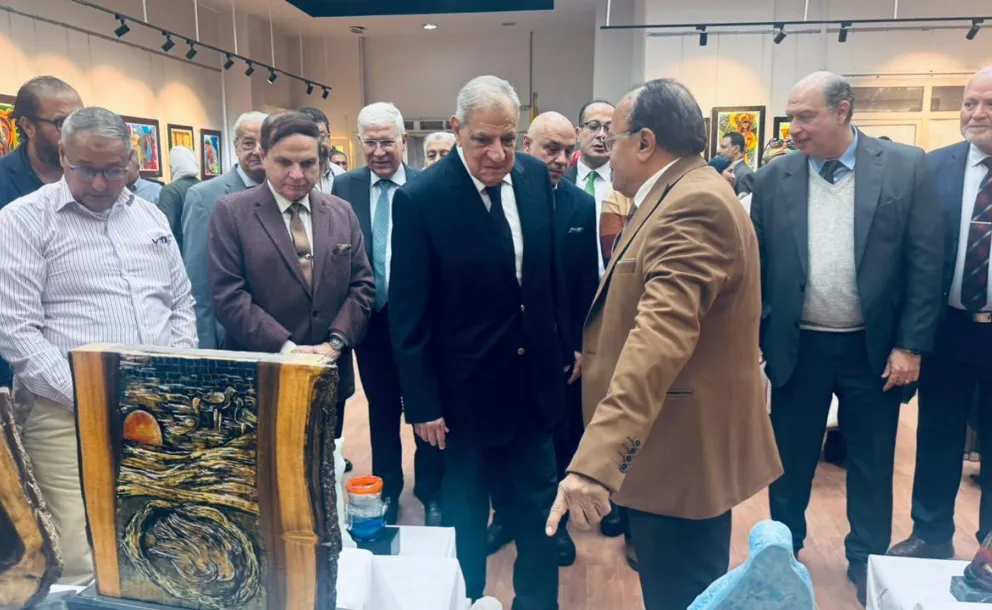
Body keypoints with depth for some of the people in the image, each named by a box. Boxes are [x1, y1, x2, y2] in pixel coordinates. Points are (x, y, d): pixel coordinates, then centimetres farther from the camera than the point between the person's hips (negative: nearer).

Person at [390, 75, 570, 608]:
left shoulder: (535, 176, -2)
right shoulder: (420, 198, -17)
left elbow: (550, 272, 8)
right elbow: (408, 313, -14)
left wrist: (562, 346, 10)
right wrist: (422, 403, -12)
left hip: (535, 379, 5)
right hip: (466, 389, -4)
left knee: (538, 506, 19)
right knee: (464, 517, 16)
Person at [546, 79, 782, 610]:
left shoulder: (695, 204, -23)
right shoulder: (680, 197, 12)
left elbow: (661, 335, -37)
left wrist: (595, 460, -43)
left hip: (682, 451, -10)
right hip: (667, 444, 11)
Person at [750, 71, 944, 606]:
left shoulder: (906, 168, -5)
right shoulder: (774, 178, -1)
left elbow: (926, 261, -5)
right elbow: (756, 262, 2)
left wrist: (911, 344, -7)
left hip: (874, 347, -1)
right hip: (797, 346, 1)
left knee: (871, 463, 14)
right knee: (790, 457, 14)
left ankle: (867, 561, 35)